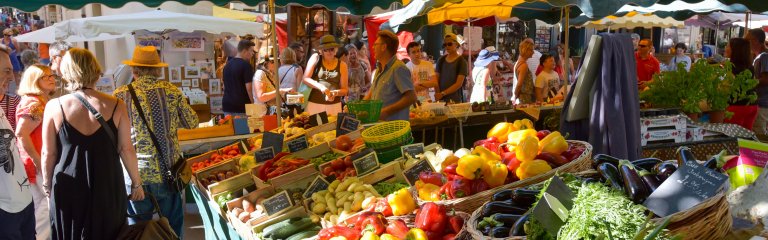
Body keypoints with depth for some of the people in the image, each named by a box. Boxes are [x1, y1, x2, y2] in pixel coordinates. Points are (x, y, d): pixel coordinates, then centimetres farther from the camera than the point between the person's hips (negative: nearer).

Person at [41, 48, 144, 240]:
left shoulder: (54, 107, -8)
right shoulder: (115, 105, -9)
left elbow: (48, 153, -2)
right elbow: (126, 149, -5)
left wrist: (47, 184, 13)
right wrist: (136, 183, 6)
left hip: (68, 189, 0)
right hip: (108, 187, 0)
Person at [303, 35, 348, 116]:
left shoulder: (342, 65, 4)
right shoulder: (315, 58, 2)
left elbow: (345, 90, 5)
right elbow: (306, 79, -4)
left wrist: (335, 93, -15)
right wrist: (321, 87, -18)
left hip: (334, 105, 1)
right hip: (315, 104, -1)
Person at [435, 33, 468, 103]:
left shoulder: (461, 61, -1)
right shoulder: (441, 60, 12)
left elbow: (459, 84, -8)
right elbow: (436, 79, 10)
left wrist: (443, 93, -15)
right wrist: (437, 94, -7)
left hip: (454, 100, -3)